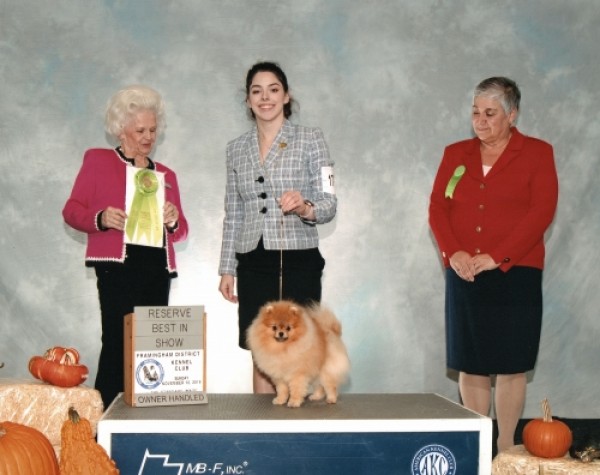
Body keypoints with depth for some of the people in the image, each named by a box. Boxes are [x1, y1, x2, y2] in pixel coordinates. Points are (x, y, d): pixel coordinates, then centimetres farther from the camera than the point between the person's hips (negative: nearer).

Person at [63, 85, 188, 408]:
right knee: (119, 342, -13)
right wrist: (101, 218, -17)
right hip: (118, 266, -5)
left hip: (158, 269, 5)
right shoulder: (98, 160, 10)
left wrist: (173, 221, -3)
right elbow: (72, 209, 3)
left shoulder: (166, 175, 23)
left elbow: (179, 233, 21)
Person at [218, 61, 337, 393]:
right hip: (254, 264, 3)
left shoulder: (310, 139, 2)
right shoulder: (236, 148, 13)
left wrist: (305, 208, -26)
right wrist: (227, 269, 13)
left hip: (298, 262, -3)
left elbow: (329, 203, -4)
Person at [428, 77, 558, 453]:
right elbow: (437, 207, 6)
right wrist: (454, 253, -11)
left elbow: (542, 211, -9)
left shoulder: (537, 153, 1)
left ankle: (506, 450, 10)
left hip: (515, 274, -3)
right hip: (464, 276, 3)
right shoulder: (456, 154, 12)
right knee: (470, 364, 6)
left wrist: (495, 257, -16)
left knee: (510, 365, 1)